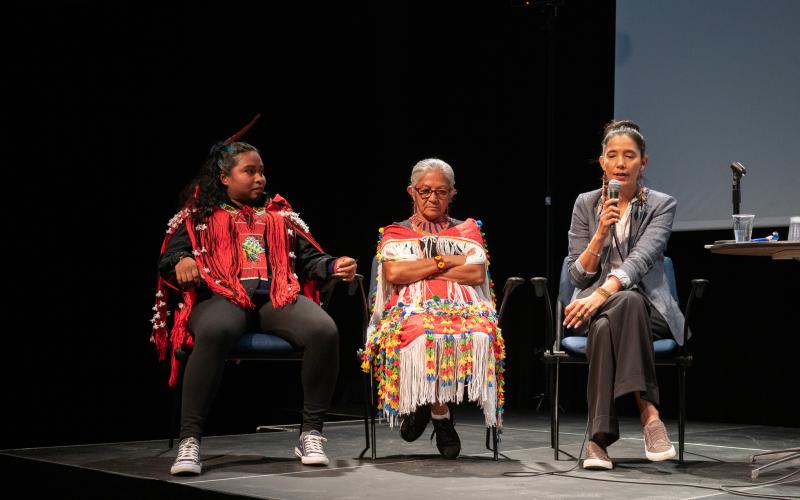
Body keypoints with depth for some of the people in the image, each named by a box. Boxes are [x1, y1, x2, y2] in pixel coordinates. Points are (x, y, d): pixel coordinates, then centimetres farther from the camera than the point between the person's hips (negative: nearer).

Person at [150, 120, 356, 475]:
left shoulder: (279, 214, 29)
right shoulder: (199, 217, 20)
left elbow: (309, 258, 24)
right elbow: (168, 259, 10)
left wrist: (334, 266, 2)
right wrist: (182, 262, -14)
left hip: (277, 296, 3)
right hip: (222, 295, -3)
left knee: (325, 331, -30)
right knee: (213, 333, -42)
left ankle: (311, 434, -19)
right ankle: (189, 442, -37)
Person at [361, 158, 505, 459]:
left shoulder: (467, 230, 23)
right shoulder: (395, 233, 20)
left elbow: (477, 274, 3)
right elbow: (393, 273, -2)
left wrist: (420, 271, 0)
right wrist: (447, 261, 0)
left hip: (463, 309, 1)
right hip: (411, 309, -1)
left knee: (480, 335, -36)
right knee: (423, 337, -40)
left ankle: (425, 405, -16)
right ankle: (441, 418, -18)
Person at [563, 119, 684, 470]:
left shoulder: (662, 205, 1)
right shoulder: (586, 204, 8)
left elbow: (641, 258, -18)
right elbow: (577, 276, 4)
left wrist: (603, 293, -34)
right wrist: (601, 234, -12)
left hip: (649, 308, -1)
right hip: (596, 306, 1)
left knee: (616, 313, -38)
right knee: (606, 322, -38)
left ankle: (599, 437, -39)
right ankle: (648, 411, -38)